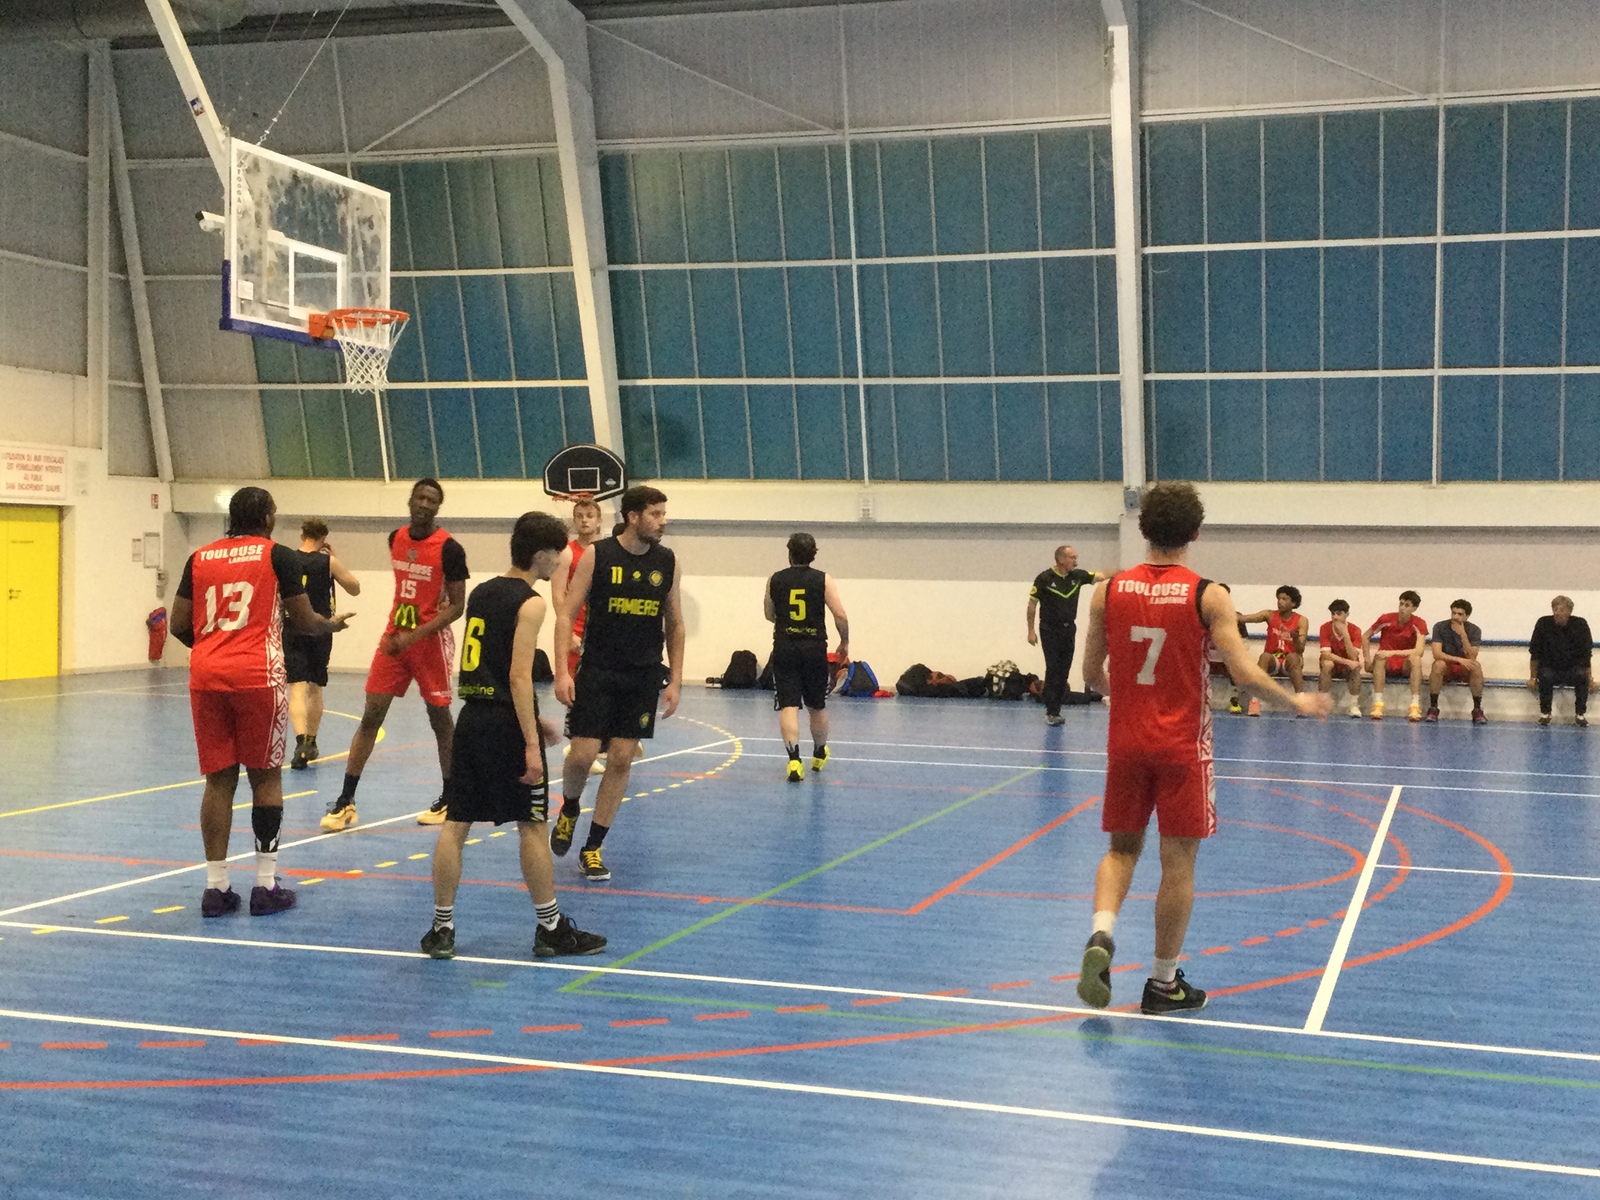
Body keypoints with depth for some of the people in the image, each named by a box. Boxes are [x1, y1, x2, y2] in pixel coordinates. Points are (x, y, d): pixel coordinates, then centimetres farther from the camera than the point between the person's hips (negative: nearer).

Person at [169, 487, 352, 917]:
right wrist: (332, 624, 25)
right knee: (265, 777, 6)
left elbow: (178, 625, 12)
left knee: (218, 780, 8)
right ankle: (265, 885, 8)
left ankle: (215, 886, 9)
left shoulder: (200, 557, 12)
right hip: (258, 677, -4)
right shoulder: (278, 555, 1)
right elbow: (303, 621, 3)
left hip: (206, 677, 4)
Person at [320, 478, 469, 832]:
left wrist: (414, 636, -21)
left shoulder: (449, 549, -13)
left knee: (439, 718, 5)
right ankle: (346, 802, 3)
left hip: (430, 641, -5)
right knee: (371, 716, 0)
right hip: (395, 637, 5)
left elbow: (457, 606, -14)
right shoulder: (396, 539, 5)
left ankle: (449, 800, 19)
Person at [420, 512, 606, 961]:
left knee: (455, 823, 7)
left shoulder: (481, 592, 14)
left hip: (472, 718, 7)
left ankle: (442, 928, 10)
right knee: (532, 825, 3)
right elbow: (519, 677, -17)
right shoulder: (530, 603, -10)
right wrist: (531, 744, -17)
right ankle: (551, 930, 11)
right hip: (506, 725, -7)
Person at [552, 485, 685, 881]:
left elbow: (675, 624, 10)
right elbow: (567, 614, -5)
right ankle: (569, 809, 27)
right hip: (597, 672, -3)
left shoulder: (667, 562, 3)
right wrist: (562, 671, -15)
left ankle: (592, 848, 13)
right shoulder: (597, 556, -7)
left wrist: (675, 681, 5)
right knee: (582, 755, -7)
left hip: (643, 677, 3)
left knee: (621, 760, 2)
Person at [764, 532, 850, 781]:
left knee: (788, 706, -3)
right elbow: (840, 615, -8)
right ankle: (819, 755, 36)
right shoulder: (823, 580, -2)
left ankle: (794, 759, -20)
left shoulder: (774, 580, 2)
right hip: (814, 648, 0)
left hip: (784, 648, 0)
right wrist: (845, 642, 7)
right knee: (817, 706, 17)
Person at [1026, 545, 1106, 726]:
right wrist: (1031, 631, -7)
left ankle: (1054, 708, 16)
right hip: (1050, 630, -5)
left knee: (1063, 672, 7)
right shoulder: (1045, 578, -11)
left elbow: (1100, 575, -5)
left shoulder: (1077, 576, 0)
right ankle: (1051, 712, -4)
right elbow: (1032, 604, -6)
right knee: (1053, 670, -7)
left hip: (1069, 629, 5)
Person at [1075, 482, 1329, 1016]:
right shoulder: (1208, 596, -10)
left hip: (1126, 743, 3)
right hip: (1181, 748, -3)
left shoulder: (1109, 591, -1)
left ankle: (1101, 936, -8)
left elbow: (1090, 673, 7)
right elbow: (1245, 674, -14)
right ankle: (1164, 983, 16)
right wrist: (1297, 702, 3)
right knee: (1178, 862, 7)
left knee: (1122, 848, 18)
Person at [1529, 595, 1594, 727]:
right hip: (1550, 668, 0)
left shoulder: (1580, 625, -10)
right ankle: (1545, 713, -13)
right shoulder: (1543, 624, -11)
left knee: (1581, 675, -31)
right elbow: (1534, 653, -4)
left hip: (1572, 669, 0)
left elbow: (1587, 654, -3)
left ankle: (1580, 714, -13)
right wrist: (1532, 677, -3)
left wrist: (1590, 677, -6)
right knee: (1545, 676, -33)